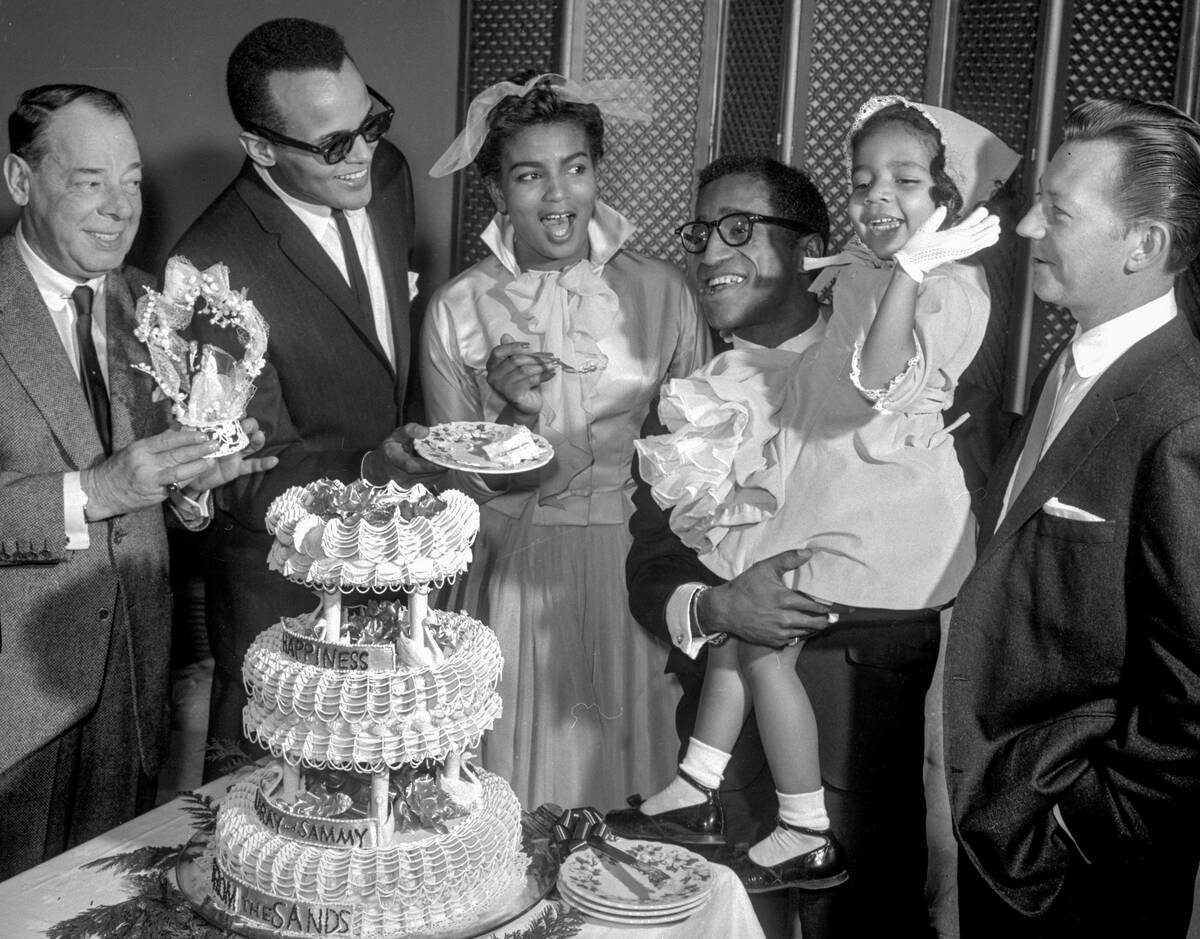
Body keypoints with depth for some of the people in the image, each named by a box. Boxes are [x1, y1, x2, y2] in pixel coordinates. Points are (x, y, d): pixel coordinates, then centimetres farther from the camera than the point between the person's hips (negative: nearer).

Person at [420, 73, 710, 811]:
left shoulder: (661, 292, -3)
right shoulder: (458, 308, -4)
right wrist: (512, 414, -19)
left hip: (630, 575, 1)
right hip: (512, 577, 0)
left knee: (619, 772, 12)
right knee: (513, 795, 9)